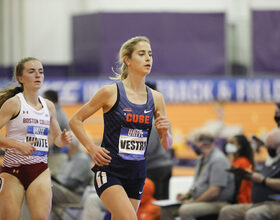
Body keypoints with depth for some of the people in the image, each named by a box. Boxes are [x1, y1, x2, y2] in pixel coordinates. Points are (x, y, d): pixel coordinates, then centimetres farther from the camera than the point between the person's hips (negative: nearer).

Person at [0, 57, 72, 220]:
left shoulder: (49, 106, 11)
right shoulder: (14, 103, -6)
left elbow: (57, 137, 22)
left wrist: (63, 140, 0)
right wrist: (19, 145, -25)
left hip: (40, 171, 4)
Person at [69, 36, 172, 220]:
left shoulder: (156, 98, 7)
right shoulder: (111, 92, -5)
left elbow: (166, 145, 11)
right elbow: (75, 121, 2)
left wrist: (165, 132, -11)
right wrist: (92, 148, -9)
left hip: (137, 173, 5)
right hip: (109, 170, -5)